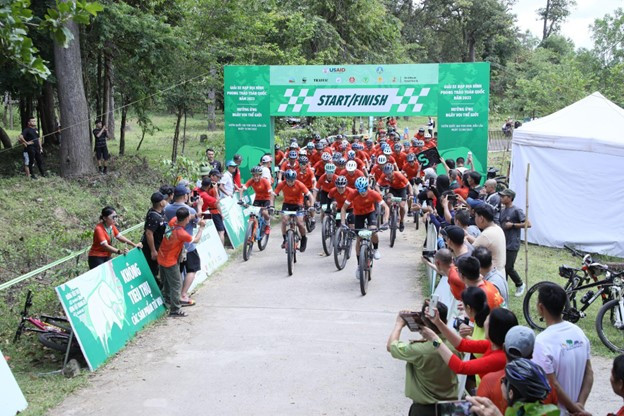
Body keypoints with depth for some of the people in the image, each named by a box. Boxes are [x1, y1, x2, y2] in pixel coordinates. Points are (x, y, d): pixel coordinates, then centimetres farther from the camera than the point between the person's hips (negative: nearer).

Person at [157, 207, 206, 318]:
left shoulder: (173, 221, -11)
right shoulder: (182, 234, -30)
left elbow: (181, 219, 15)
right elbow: (196, 240, -12)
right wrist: (201, 227, -1)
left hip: (161, 258, 8)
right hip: (170, 262, -8)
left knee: (166, 281, 24)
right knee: (176, 284, 3)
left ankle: (167, 300, 41)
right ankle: (175, 311, 9)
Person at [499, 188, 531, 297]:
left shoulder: (516, 210, -12)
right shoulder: (502, 210, 11)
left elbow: (528, 224, -15)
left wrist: (513, 225, -17)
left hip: (512, 245, -7)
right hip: (503, 243, 7)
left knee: (509, 268, -5)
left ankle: (520, 284, 19)